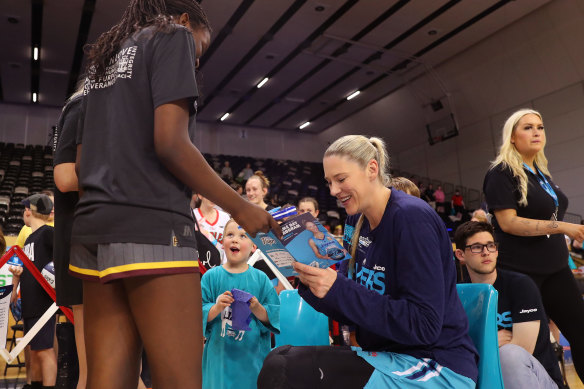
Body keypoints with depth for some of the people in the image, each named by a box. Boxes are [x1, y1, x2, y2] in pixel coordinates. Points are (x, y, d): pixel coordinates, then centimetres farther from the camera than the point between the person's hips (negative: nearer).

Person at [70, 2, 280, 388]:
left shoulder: (104, 60, 26)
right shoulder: (172, 36, 4)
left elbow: (81, 161, 20)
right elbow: (169, 142, -12)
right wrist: (240, 207, -6)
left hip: (93, 227, 9)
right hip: (151, 226, -8)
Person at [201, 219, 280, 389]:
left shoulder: (261, 278, 0)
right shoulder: (211, 276, -1)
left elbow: (275, 316, -1)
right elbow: (199, 314, -4)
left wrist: (257, 308, -18)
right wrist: (217, 307, -21)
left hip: (252, 354, 1)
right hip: (220, 354, 0)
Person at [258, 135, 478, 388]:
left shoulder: (411, 217, -17)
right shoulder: (358, 221, 6)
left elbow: (424, 325, -22)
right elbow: (358, 311, 9)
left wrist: (338, 289, -26)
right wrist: (313, 282, -9)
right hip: (389, 357, 7)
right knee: (278, 359, -6)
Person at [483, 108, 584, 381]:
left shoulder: (541, 173, 13)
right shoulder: (502, 173, -11)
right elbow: (508, 223, -20)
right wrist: (561, 227, -22)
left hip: (554, 268, 8)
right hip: (520, 271, -8)